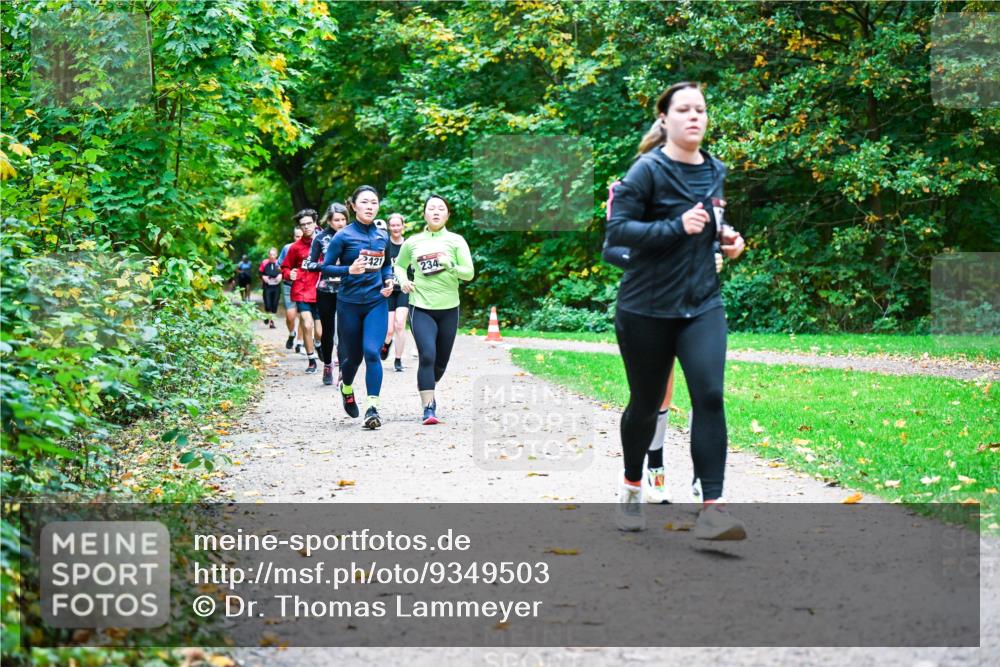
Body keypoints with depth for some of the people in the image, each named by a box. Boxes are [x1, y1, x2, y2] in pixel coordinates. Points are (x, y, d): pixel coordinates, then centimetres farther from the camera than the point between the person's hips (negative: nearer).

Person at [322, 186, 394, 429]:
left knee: (372, 352, -14)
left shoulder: (382, 236, 5)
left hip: (376, 302, 2)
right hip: (349, 303, -2)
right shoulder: (343, 236, -7)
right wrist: (349, 270, -23)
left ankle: (372, 408, -13)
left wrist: (388, 280, 0)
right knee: (353, 355, 10)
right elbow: (326, 267, -6)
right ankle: (346, 387, 43)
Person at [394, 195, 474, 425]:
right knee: (427, 356, -18)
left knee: (441, 361, 11)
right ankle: (428, 408, -15)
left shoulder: (456, 241, 2)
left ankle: (428, 392, 40)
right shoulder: (412, 242, 4)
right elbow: (399, 265, 20)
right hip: (421, 309, -1)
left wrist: (450, 266, -21)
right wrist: (403, 280, -1)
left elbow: (469, 273, -3)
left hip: (449, 310, 1)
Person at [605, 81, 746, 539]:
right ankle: (631, 487, 36)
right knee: (646, 402, 10)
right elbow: (617, 230, -17)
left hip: (702, 303, 4)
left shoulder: (716, 172, 8)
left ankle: (711, 509, -15)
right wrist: (677, 227, -26)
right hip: (647, 308, -4)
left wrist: (727, 239, 4)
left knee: (709, 396, -13)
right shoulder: (649, 170, -10)